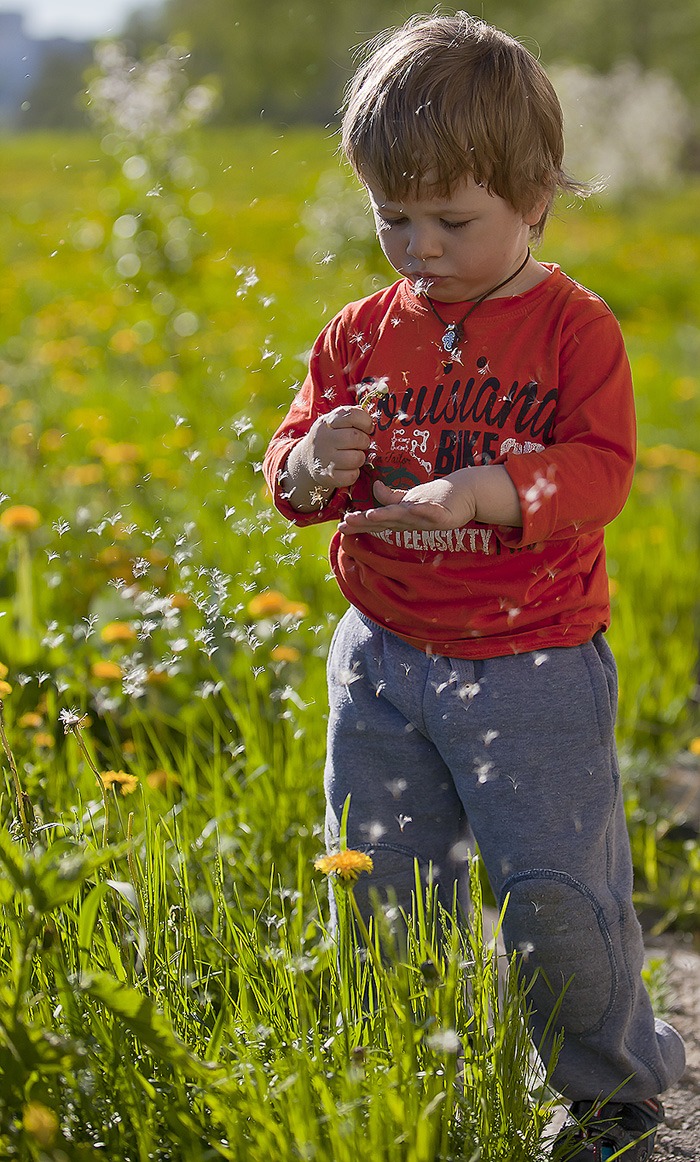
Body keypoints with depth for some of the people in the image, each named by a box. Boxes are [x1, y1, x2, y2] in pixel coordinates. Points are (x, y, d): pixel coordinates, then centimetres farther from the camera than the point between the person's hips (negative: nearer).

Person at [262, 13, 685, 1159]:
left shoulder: (573, 327, -6)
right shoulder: (362, 333, 5)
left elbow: (599, 469, -16)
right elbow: (289, 468, 7)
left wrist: (475, 491, -31)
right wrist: (314, 464, -17)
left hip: (532, 666, -4)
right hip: (383, 660, 4)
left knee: (557, 890, -2)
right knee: (379, 890, 10)